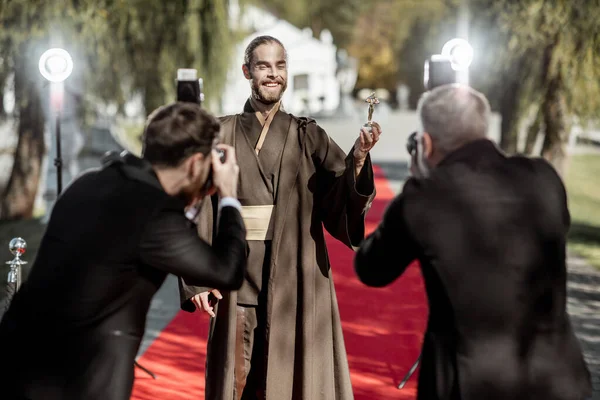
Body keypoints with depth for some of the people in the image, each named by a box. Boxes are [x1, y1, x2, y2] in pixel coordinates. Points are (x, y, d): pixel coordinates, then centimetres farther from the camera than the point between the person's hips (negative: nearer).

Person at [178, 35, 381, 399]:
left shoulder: (309, 137, 4)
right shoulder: (224, 134, 5)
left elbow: (343, 201, -8)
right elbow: (201, 207, 2)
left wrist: (358, 159, -28)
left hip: (296, 283, 0)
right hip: (239, 282, 0)